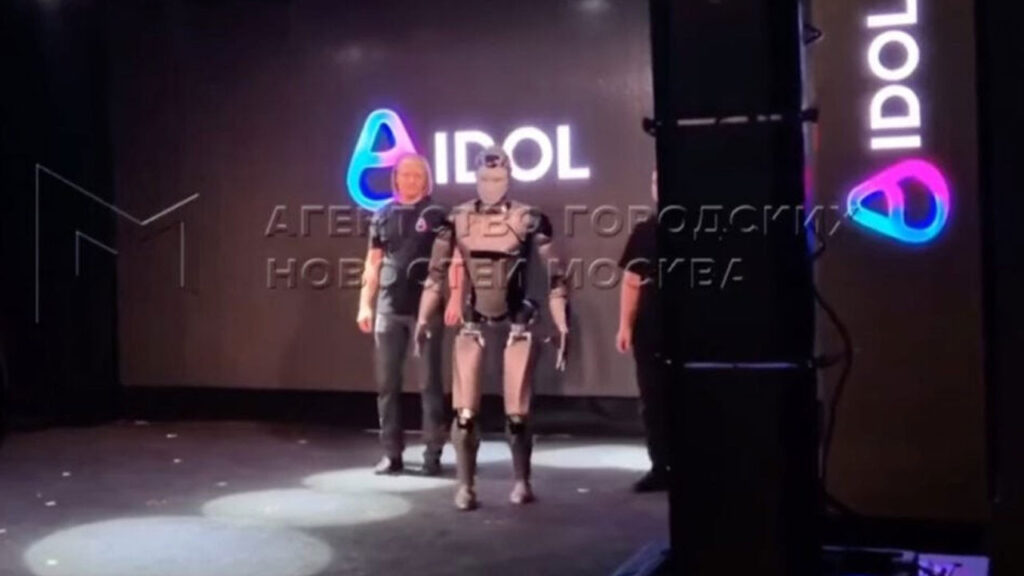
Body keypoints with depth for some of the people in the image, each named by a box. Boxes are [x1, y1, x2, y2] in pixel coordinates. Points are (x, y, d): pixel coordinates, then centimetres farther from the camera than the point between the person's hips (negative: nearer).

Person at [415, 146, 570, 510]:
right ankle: (465, 486, 12)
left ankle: (522, 482, 22)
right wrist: (423, 320, 1)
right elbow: (435, 274, 7)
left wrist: (562, 328, -7)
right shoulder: (456, 220, -1)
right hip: (473, 325, 2)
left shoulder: (530, 220, -7)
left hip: (517, 325, -2)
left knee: (517, 413, 2)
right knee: (464, 412, -2)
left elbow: (555, 277, -4)